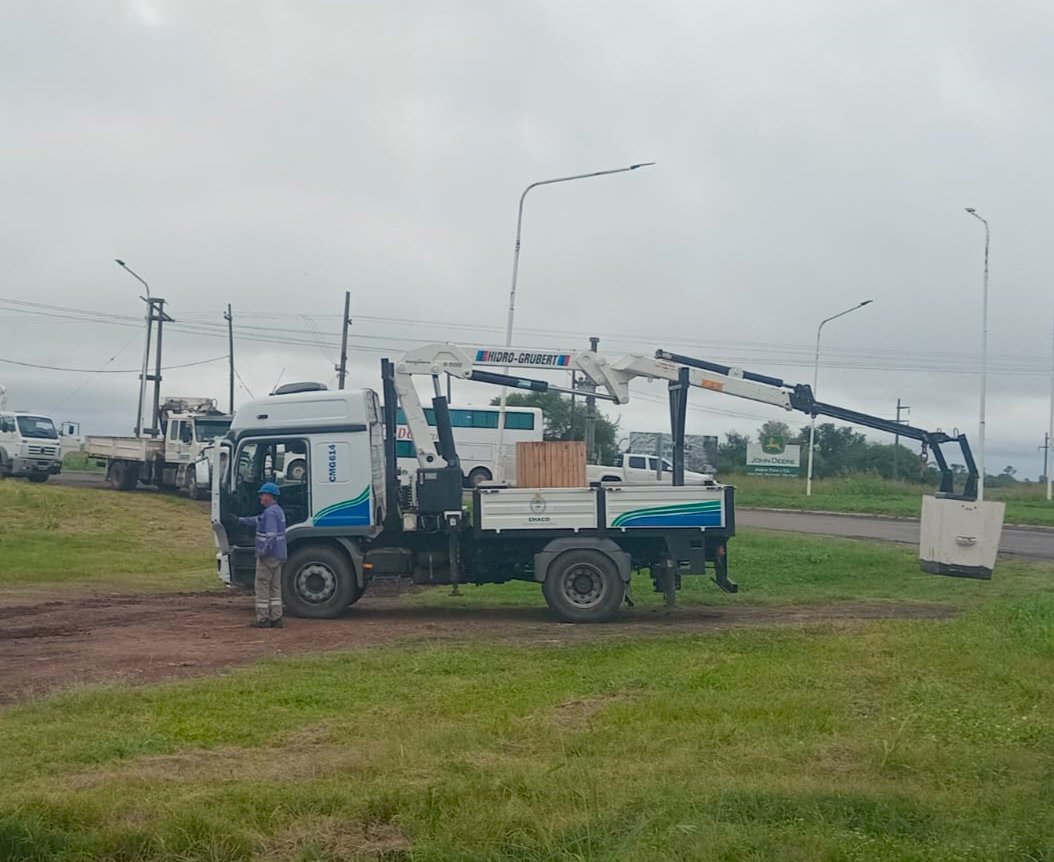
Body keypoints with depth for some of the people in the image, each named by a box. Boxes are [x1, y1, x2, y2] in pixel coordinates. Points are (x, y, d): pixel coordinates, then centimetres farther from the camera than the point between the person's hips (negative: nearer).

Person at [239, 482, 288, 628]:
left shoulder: (270, 513, -17)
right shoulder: (278, 510, 16)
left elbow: (271, 535, -26)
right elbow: (258, 520, 31)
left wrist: (263, 551, -25)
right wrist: (241, 520, 38)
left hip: (268, 556, -10)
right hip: (279, 555, 10)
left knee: (262, 587, -2)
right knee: (275, 587, 11)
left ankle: (262, 619, -1)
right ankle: (276, 618, 12)